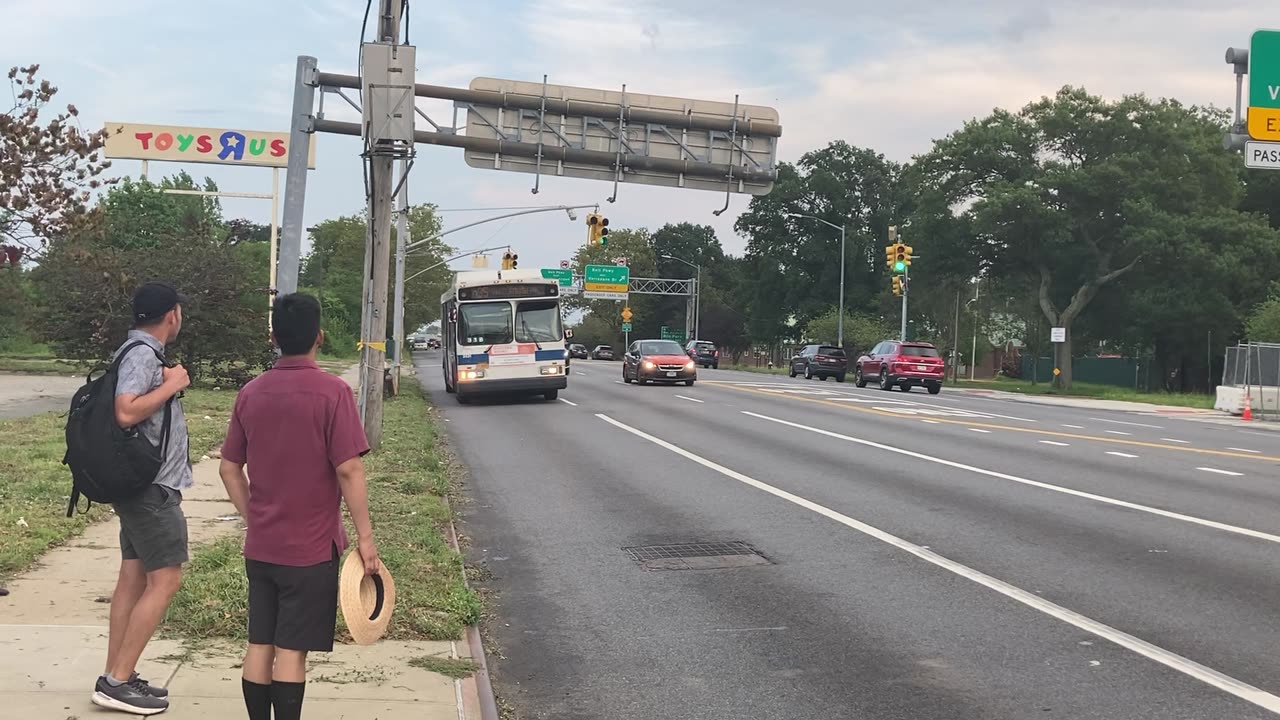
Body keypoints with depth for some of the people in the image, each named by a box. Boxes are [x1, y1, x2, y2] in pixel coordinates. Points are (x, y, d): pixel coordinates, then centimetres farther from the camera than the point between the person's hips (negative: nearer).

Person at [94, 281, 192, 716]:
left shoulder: (141, 353, 15)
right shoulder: (142, 355, -17)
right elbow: (126, 412, -30)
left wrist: (169, 385, 10)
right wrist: (171, 385, -18)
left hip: (141, 484, 11)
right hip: (152, 486, -11)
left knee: (134, 578, 10)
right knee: (165, 580, -9)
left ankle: (116, 678, 14)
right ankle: (117, 682, -7)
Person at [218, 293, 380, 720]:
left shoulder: (251, 393, 4)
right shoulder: (332, 392, -13)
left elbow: (229, 469, 9)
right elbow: (349, 469, -16)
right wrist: (365, 536, -10)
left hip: (259, 546, 5)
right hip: (311, 548, -5)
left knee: (259, 646, 12)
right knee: (292, 651, -1)